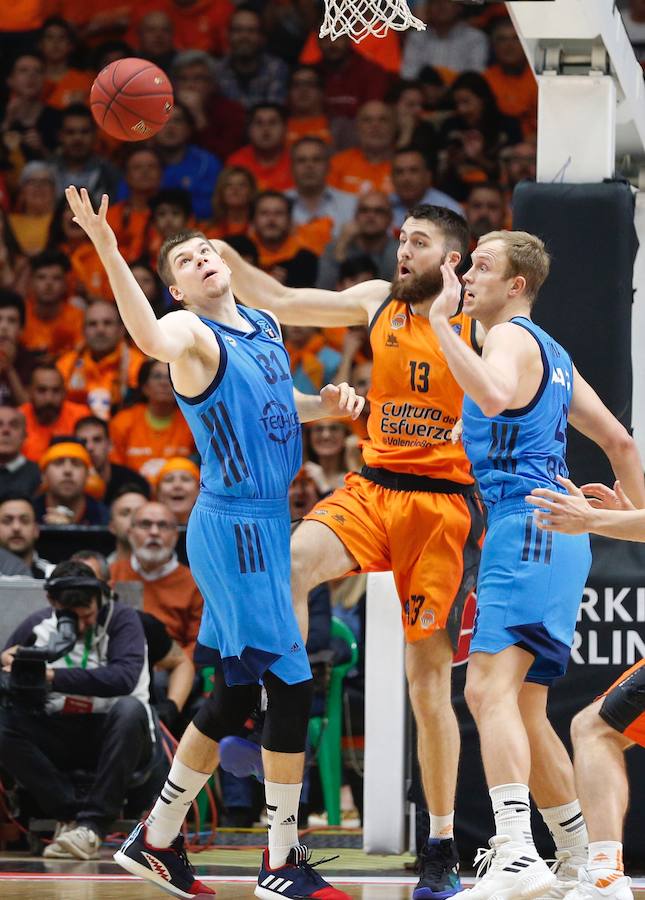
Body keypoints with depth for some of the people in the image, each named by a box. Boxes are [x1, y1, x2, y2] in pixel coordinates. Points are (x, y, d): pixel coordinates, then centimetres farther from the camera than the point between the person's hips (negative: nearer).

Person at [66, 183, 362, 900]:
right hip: (234, 525, -9)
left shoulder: (265, 326, 13)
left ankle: (156, 841, 25)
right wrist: (107, 250, -51)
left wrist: (325, 404, 8)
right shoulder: (192, 332, -13)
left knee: (236, 694, 15)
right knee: (292, 684, -8)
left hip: (267, 523, 9)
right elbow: (151, 340, -38)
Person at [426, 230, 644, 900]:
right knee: (524, 706, 17)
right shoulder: (552, 353, 24)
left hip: (527, 526, -10)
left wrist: (440, 322, -25)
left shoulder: (511, 337, -6)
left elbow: (494, 394, -31)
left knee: (490, 689, -23)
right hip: (559, 536, 10)